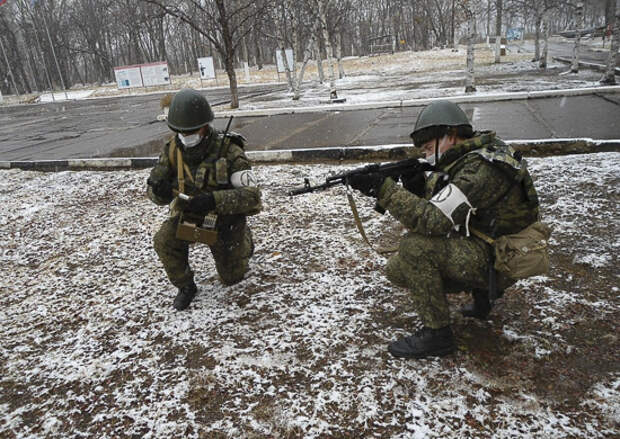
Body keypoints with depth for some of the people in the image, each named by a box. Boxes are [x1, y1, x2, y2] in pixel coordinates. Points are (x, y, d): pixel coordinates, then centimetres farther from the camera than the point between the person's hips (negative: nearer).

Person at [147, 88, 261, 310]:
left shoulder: (228, 151, -26)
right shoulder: (173, 149, -13)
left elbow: (252, 195, -31)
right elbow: (155, 192, -6)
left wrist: (214, 200, -45)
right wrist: (159, 190, -32)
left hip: (224, 221, -3)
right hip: (187, 216, 3)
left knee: (231, 278, 11)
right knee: (164, 241, -27)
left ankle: (244, 240, 42)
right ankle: (185, 286, 0)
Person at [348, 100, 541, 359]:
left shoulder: (480, 168, -25)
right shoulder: (465, 158, 4)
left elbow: (435, 220, -32)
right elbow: (437, 205, 8)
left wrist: (383, 189, -31)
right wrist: (417, 186, -12)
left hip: (499, 261, -9)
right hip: (482, 249, 9)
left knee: (415, 245, -27)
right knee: (397, 269, 4)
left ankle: (437, 335, -12)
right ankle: (482, 293, 17)